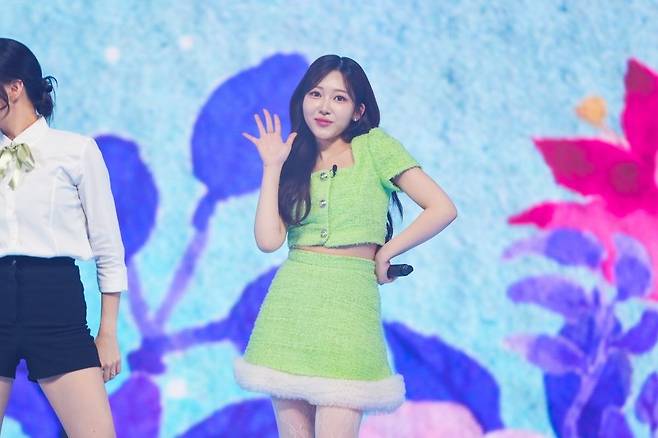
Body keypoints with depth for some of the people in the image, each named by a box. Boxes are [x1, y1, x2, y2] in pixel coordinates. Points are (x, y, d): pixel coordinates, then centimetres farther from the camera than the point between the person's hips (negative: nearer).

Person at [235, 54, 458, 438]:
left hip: (349, 303, -4)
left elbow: (442, 208, -5)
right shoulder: (294, 162, 13)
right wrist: (272, 167, 3)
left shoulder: (374, 147, 2)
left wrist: (385, 253, -1)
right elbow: (268, 239, -1)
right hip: (289, 305, 4)